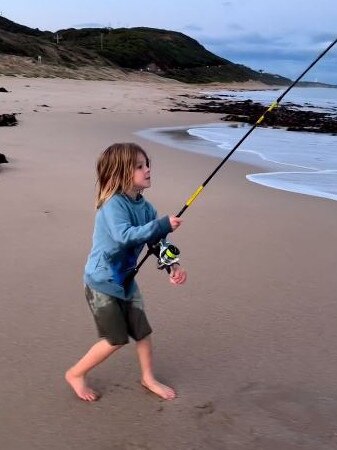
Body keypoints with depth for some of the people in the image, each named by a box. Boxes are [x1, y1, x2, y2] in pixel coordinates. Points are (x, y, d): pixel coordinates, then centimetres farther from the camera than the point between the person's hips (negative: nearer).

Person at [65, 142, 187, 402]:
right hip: (102, 281, -7)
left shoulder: (145, 207, -1)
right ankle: (76, 374, 23)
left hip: (125, 280, 7)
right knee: (116, 340, 1)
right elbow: (124, 235, -39)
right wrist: (163, 224, -38)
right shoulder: (113, 204, -24)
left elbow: (157, 240, 0)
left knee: (142, 331, 11)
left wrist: (173, 266, -16)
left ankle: (148, 378, 34)